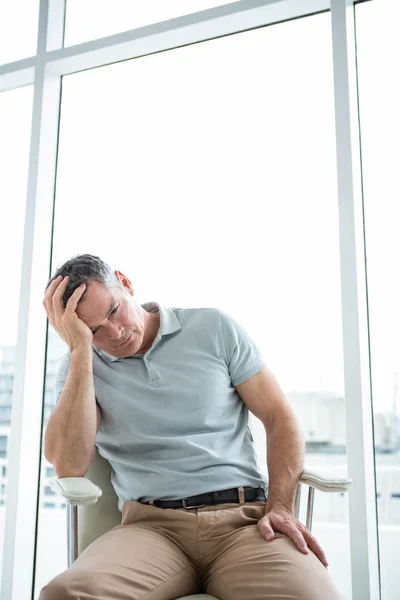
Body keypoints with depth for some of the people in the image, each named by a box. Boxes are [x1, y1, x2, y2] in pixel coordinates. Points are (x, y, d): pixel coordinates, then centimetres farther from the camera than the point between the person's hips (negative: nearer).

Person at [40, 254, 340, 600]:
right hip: (152, 525, 1)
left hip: (245, 516, 0)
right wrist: (80, 347, -6)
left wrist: (281, 506, -6)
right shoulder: (78, 366, 11)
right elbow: (69, 467, -7)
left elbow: (280, 418, 10)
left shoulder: (214, 328, 11)